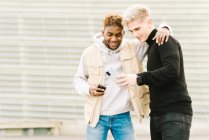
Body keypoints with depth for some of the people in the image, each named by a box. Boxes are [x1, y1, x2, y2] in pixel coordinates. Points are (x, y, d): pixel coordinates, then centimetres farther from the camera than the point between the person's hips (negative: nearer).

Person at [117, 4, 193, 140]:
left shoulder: (166, 41, -7)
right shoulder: (152, 46, 21)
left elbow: (172, 70, -21)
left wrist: (139, 79, -22)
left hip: (175, 114, -9)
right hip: (157, 116, 9)